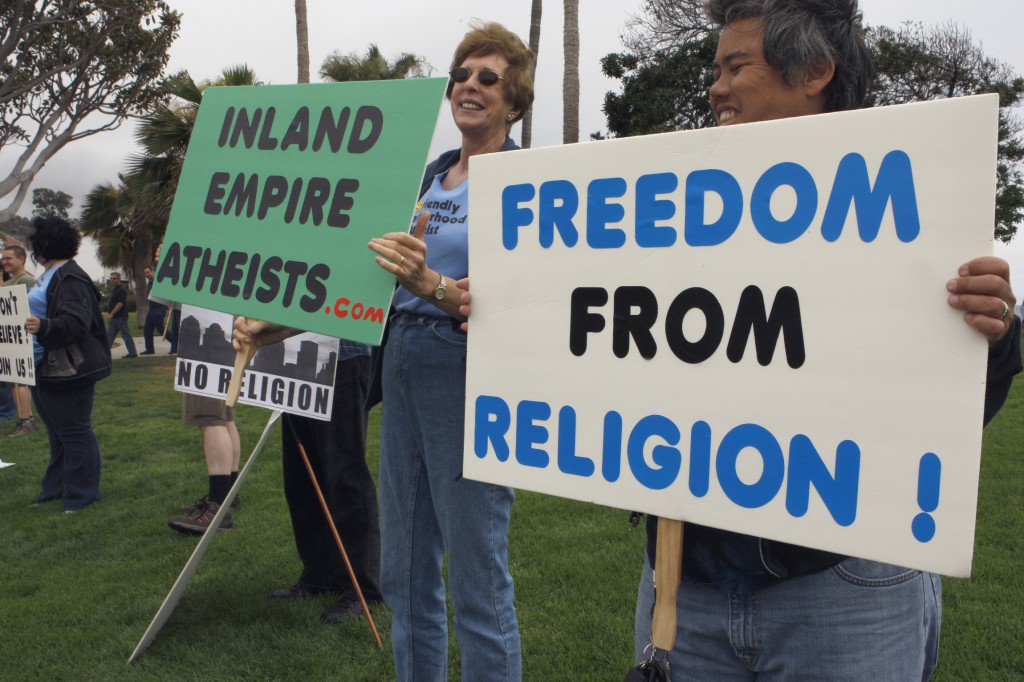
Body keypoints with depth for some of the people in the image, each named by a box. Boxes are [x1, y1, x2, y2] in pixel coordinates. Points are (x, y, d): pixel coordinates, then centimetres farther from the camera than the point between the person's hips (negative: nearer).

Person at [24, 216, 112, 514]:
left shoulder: (70, 278, -18)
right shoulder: (50, 276, 18)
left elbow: (77, 321, -29)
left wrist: (44, 327, -41)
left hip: (66, 369, -11)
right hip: (46, 368, 11)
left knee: (73, 432, -2)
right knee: (57, 433, 19)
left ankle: (81, 494, 7)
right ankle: (56, 488, 30)